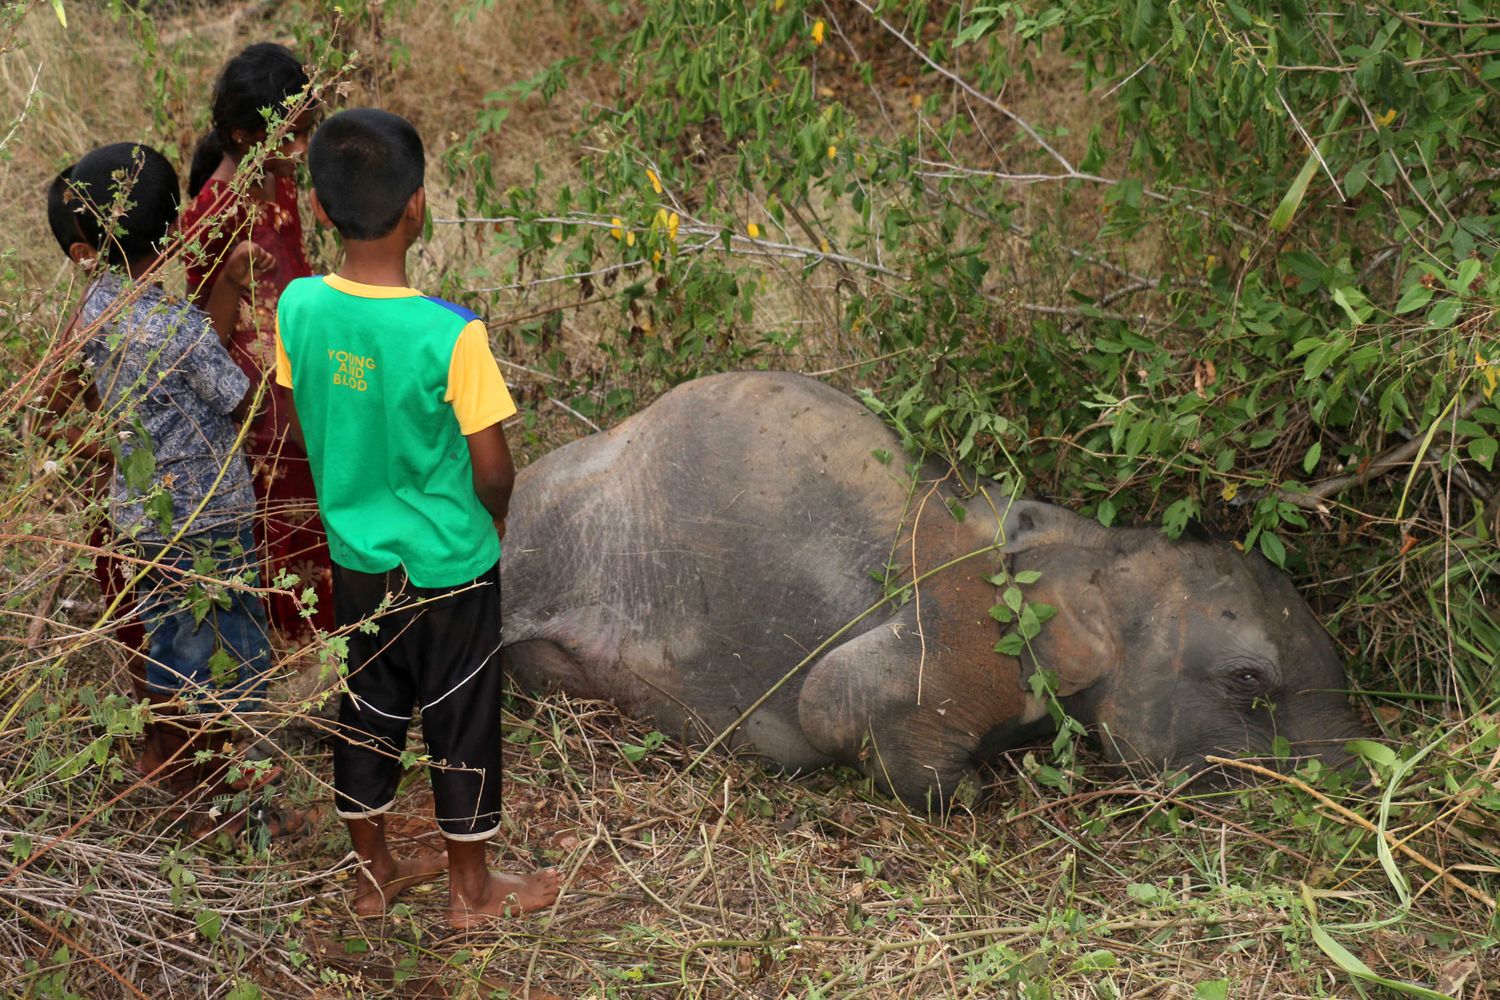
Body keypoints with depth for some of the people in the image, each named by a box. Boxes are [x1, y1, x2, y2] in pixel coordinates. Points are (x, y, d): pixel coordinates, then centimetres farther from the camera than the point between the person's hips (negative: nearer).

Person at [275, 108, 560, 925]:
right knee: (461, 723, 14)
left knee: (365, 714, 21)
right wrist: (494, 520, 4)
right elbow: (493, 471, -18)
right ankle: (471, 889, 32)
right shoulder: (450, 334, -27)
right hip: (448, 566, -5)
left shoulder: (297, 307, -13)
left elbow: (301, 431, 1)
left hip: (352, 558, 5)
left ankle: (373, 874, 38)